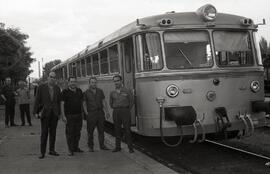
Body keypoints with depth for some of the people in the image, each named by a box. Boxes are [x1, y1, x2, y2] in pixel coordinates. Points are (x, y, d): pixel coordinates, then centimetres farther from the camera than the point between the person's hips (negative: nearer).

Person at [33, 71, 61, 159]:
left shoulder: (57, 88, 8)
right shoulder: (41, 87, -2)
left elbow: (58, 102, 12)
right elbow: (37, 100, -2)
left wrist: (59, 113, 10)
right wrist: (35, 112, -7)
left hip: (54, 114, 3)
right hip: (45, 113, -3)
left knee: (53, 132, 8)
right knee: (44, 132, -4)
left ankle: (52, 150, 17)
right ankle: (42, 152, 1)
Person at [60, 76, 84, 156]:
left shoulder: (79, 91, 11)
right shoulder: (65, 92, -4)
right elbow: (62, 104, -6)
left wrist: (82, 112, 12)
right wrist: (63, 116, -13)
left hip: (79, 115, 5)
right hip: (69, 116, -5)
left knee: (77, 132, 9)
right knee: (69, 133, -3)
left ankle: (76, 147, 20)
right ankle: (70, 150, 4)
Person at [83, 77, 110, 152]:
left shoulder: (100, 91, 10)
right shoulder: (86, 93, 1)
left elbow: (104, 102, 12)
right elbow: (84, 104, 1)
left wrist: (107, 112, 7)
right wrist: (86, 113, -9)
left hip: (100, 113, 3)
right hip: (91, 114, -3)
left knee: (101, 130, 5)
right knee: (90, 131, 1)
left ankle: (102, 145, 14)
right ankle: (90, 146, 11)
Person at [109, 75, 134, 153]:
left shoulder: (127, 91, 1)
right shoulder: (112, 93, 10)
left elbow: (131, 102, 7)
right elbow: (111, 103, 21)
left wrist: (127, 111, 6)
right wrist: (116, 110, 13)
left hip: (125, 111, -3)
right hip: (116, 112, 3)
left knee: (127, 130, -4)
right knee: (117, 130, 5)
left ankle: (130, 148, 0)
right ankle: (117, 147, 13)